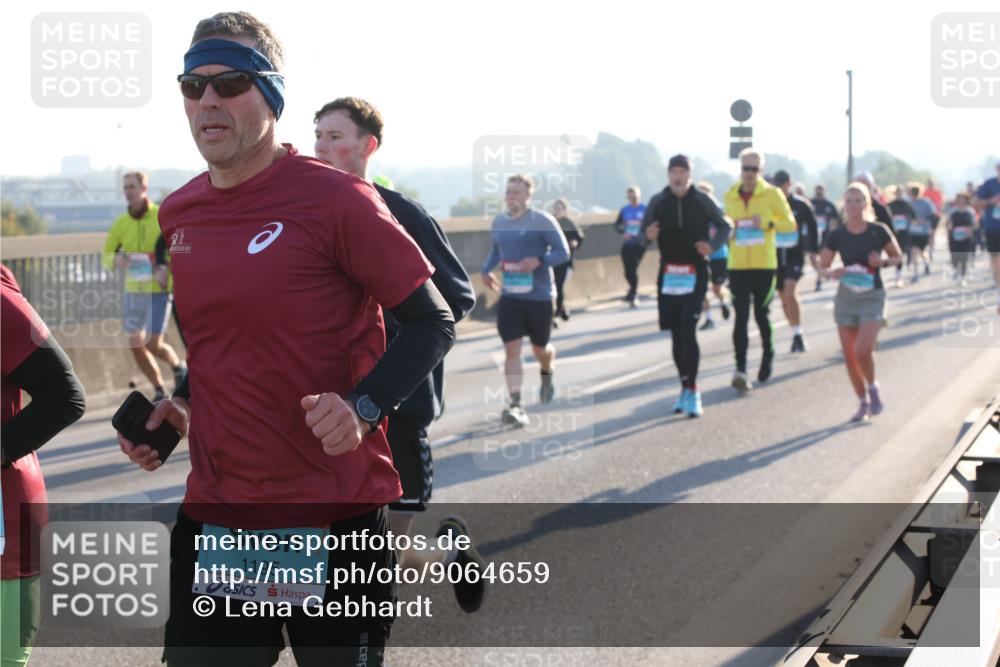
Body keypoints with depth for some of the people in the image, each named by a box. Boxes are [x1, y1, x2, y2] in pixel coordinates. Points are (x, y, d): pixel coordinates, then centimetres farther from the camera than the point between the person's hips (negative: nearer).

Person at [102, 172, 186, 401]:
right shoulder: (121, 223, 2)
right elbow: (107, 255, 7)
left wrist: (166, 269, -24)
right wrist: (115, 260, -18)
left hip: (159, 290, -4)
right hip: (133, 290, 4)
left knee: (154, 345, -10)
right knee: (136, 346, 3)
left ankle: (178, 367, 23)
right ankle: (159, 391, 20)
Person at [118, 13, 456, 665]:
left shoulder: (336, 197, -11)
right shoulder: (178, 215, 8)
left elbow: (433, 322, -8)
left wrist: (362, 408, -22)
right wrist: (179, 405, 7)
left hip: (334, 517, -5)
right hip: (212, 516, 5)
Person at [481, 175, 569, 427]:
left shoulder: (543, 221, -9)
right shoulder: (498, 223, 7)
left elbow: (563, 253, -9)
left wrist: (539, 261, -26)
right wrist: (486, 270, 5)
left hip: (539, 295, -3)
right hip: (509, 295, 3)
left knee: (540, 348, 13)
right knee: (511, 349, -10)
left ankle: (547, 376, 48)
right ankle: (515, 404, -12)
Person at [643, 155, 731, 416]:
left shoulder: (702, 201, -3)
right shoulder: (658, 202, 2)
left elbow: (725, 226, 8)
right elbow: (643, 233, 6)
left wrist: (713, 245, -11)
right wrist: (648, 236, -18)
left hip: (695, 274, -3)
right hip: (668, 275, 3)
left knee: (688, 333, -12)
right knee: (676, 335, 8)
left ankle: (692, 391, -9)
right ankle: (686, 388, 19)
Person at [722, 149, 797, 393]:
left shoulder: (772, 194, -1)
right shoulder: (730, 196, 8)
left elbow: (790, 224, 0)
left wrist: (768, 223, -16)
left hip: (764, 265, -2)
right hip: (737, 265, 2)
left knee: (761, 314, 9)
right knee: (741, 317, -8)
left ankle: (768, 355, 35)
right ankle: (741, 370, -15)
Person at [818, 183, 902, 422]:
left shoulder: (878, 231, -6)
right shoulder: (837, 235, -1)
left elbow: (898, 256, 7)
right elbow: (822, 266, 5)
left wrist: (883, 262, -14)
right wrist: (832, 273, -17)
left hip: (872, 297, -3)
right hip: (846, 297, 3)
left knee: (863, 350, -18)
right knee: (849, 355, 4)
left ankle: (873, 388, 9)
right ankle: (863, 402, 21)